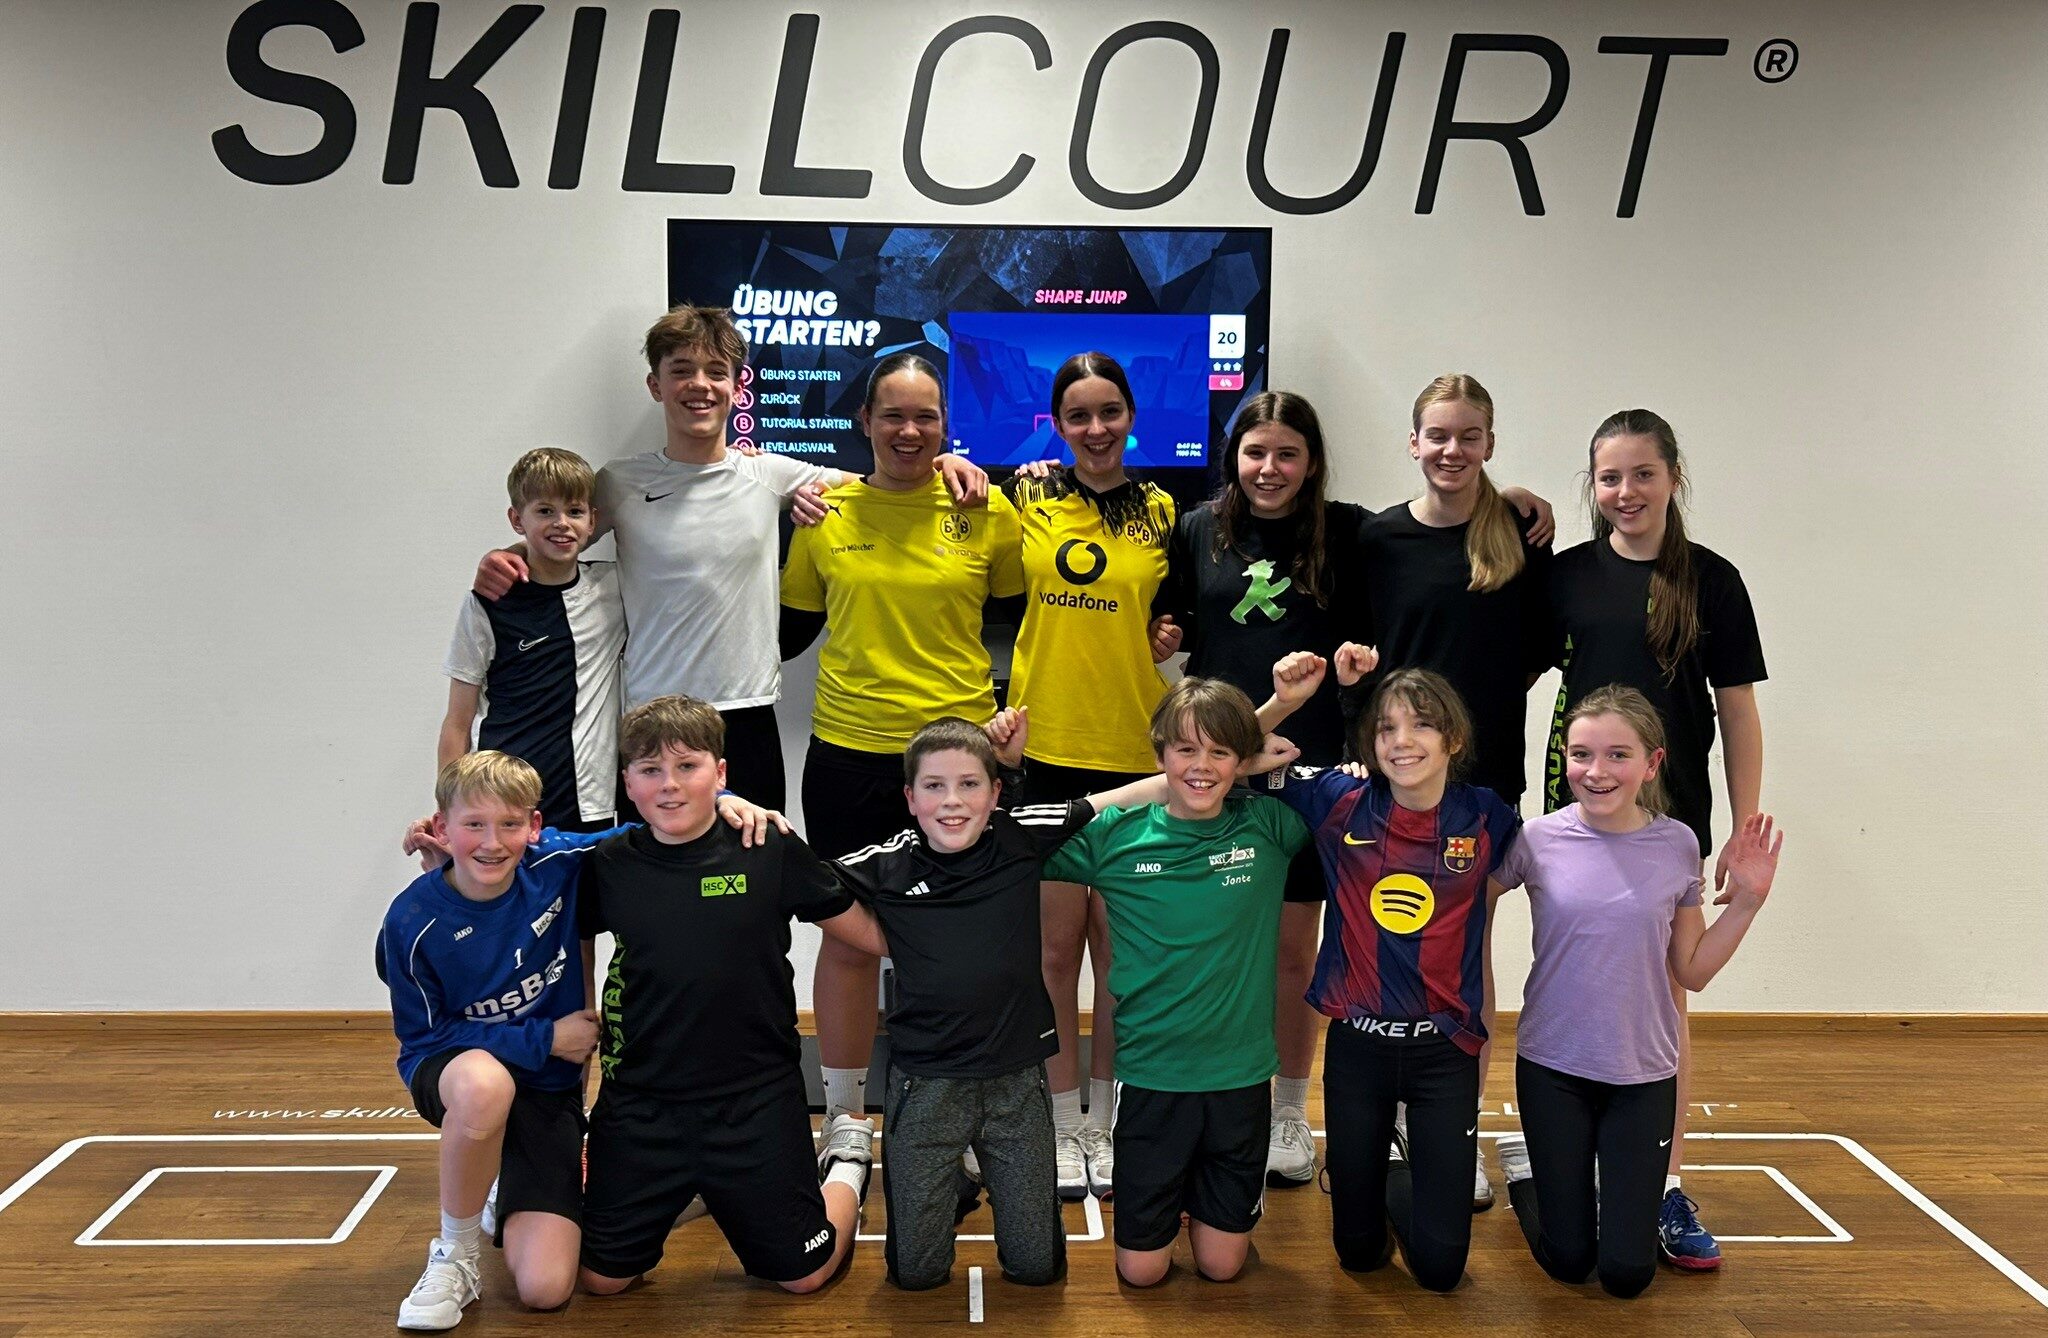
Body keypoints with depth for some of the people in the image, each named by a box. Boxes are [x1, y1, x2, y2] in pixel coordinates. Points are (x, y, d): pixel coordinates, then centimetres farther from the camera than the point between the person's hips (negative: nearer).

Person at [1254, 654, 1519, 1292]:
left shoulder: (1486, 817, -5)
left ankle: (1408, 1167, 34)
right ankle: (1379, 1169, 45)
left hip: (1445, 1048, 0)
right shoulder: (1342, 804, -6)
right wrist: (1283, 702, -17)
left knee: (1440, 1265, 4)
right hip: (1357, 1044, 0)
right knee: (1358, 1251, 13)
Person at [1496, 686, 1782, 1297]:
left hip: (1644, 1074, 1)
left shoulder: (1677, 846, -6)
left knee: (1628, 1274, 5)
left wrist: (1747, 899, -7)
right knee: (1568, 1262, 9)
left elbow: (1692, 971, 2)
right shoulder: (1536, 841, -11)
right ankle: (1525, 1168, 37)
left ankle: (1611, 1185, 35)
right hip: (1552, 1067, -1)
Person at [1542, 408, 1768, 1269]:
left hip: (1671, 815, -1)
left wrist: (1747, 828, -3)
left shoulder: (1711, 580, -2)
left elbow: (1738, 711, 0)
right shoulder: (1568, 575, 1)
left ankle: (1665, 1187, 15)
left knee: (1664, 995, 6)